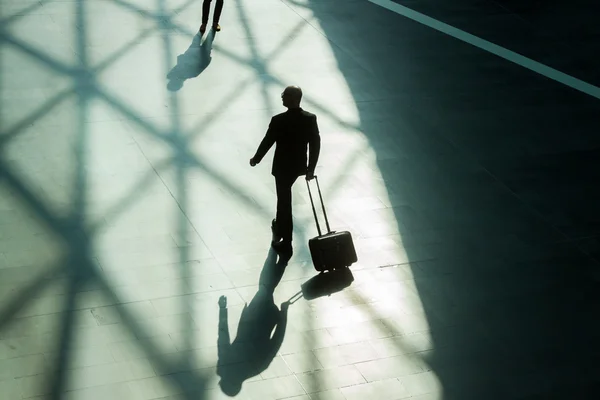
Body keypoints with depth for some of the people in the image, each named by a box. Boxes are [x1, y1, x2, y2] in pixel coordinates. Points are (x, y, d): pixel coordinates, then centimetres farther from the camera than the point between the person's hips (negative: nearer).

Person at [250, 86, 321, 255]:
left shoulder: (278, 120, -24)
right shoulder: (311, 118, -10)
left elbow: (267, 142, -12)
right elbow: (315, 144, -5)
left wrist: (256, 159, 6)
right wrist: (311, 168, 5)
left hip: (282, 166, -5)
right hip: (299, 165, 5)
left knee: (284, 201, 6)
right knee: (284, 198, 29)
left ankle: (286, 243, 13)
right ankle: (280, 226, 47)